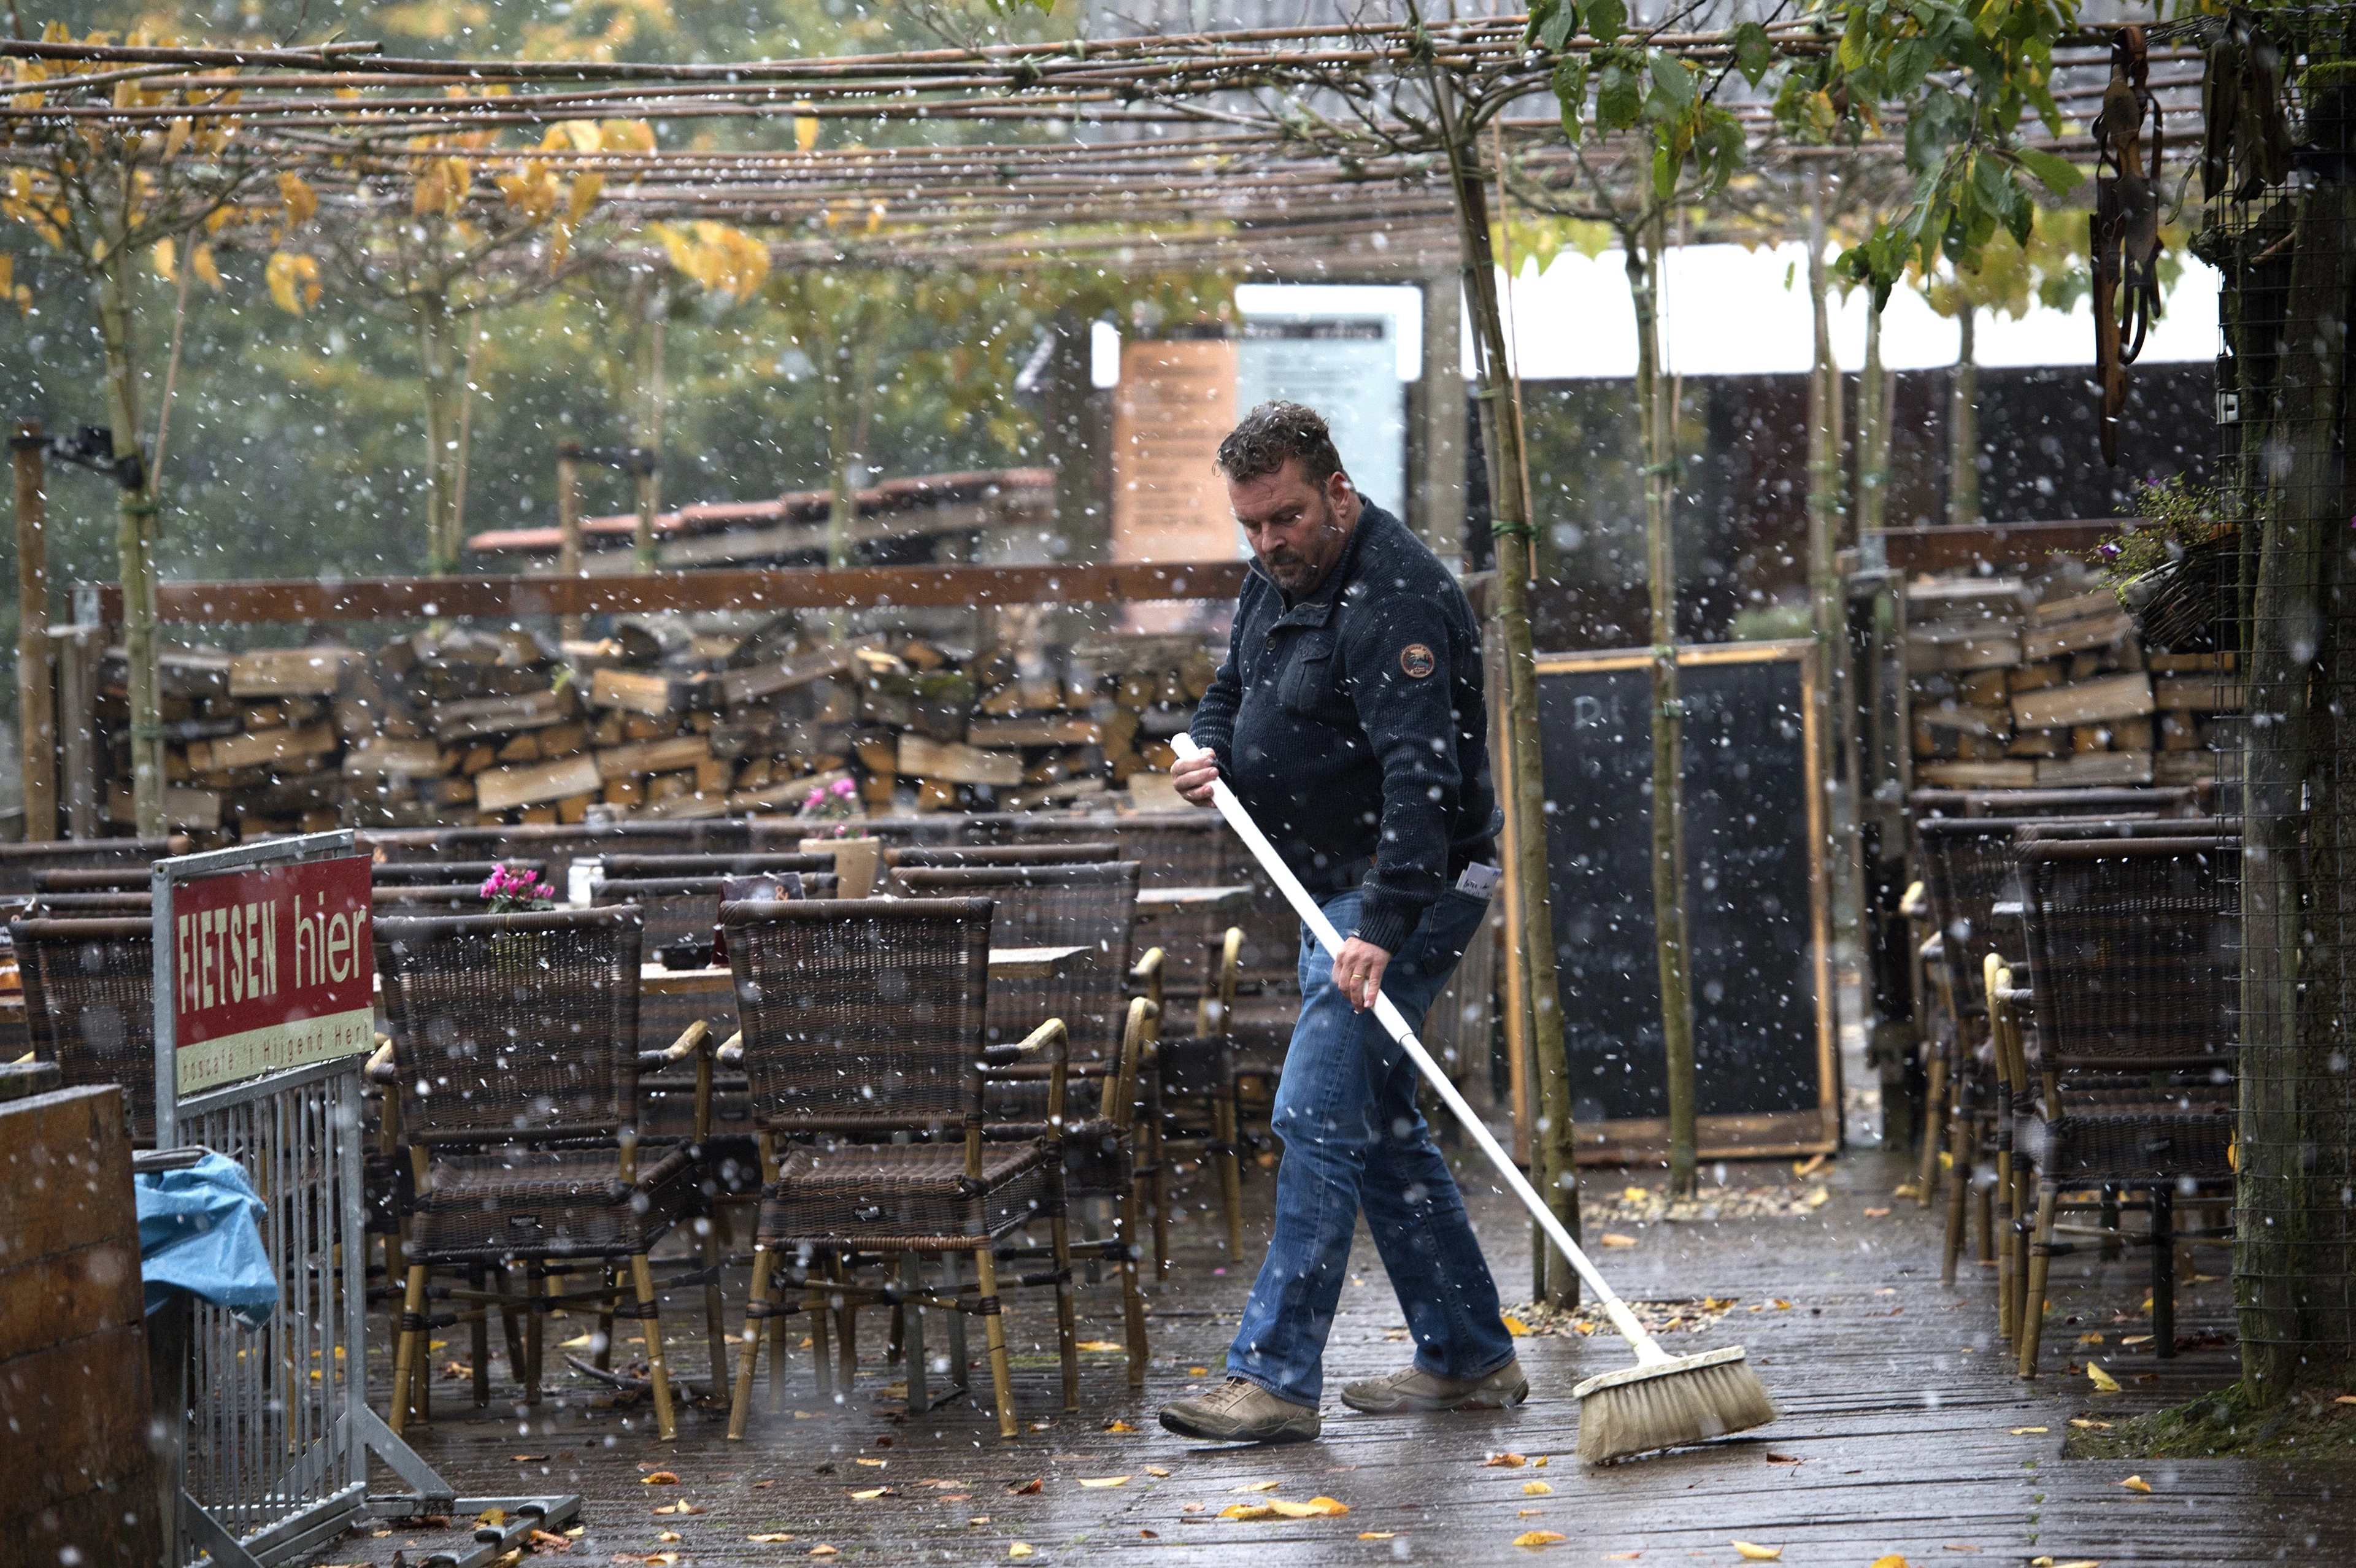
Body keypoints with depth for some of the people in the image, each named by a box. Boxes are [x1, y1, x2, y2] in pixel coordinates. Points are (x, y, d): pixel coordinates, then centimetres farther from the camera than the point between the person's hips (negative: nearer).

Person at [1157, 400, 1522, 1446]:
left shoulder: (1393, 598, -23)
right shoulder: (1277, 577, 8)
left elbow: (1421, 774, -32)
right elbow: (1236, 686, 25)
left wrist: (1382, 925, -40)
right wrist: (1212, 748, 1)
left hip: (1409, 889, -10)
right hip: (1337, 889, 10)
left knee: (1319, 1114, -15)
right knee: (1378, 1125, 13)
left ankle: (1275, 1377, -16)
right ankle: (1469, 1359, 20)